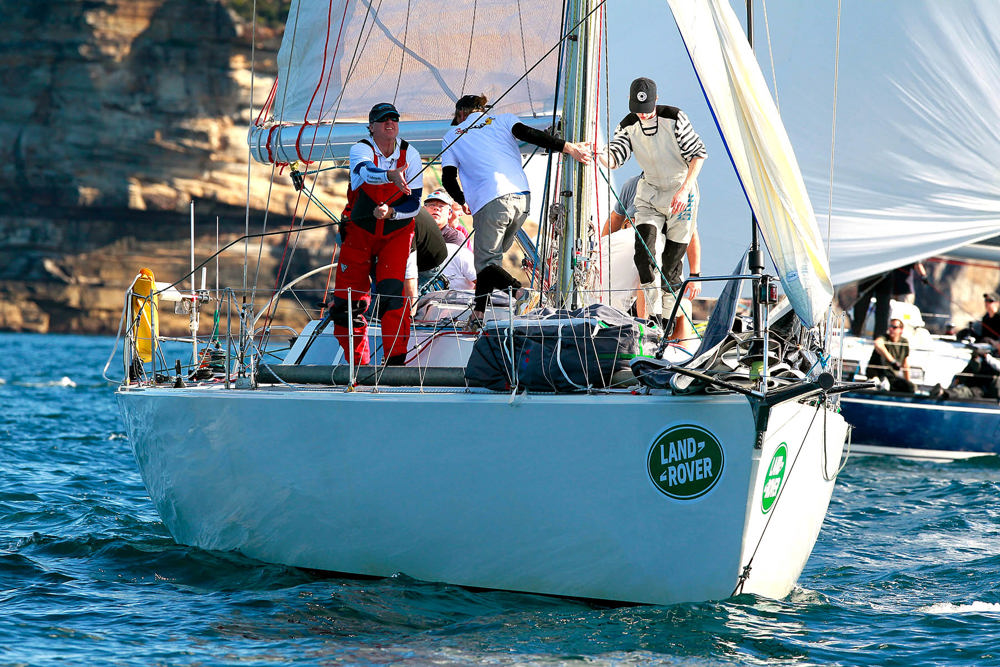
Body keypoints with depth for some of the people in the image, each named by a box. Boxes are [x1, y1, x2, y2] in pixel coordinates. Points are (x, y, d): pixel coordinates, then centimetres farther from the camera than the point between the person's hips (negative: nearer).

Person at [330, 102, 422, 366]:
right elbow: (366, 171, -36)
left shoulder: (410, 154, -5)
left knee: (392, 294, -20)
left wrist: (390, 212, -25)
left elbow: (414, 203, -6)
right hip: (359, 233, 0)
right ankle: (359, 362, 18)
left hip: (396, 233, 0)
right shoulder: (361, 149, -11)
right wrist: (391, 175, -55)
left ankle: (396, 358, -16)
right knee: (347, 303, -1)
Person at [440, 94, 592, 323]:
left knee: (487, 262, 1)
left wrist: (462, 201, 30)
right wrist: (569, 148, -5)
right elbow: (529, 134, 1)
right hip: (522, 198, 4)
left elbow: (448, 178, 11)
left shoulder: (452, 136, 17)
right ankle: (478, 311, 19)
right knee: (491, 255, 20)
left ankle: (516, 289, -28)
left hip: (491, 201, -4)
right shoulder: (503, 120, 20)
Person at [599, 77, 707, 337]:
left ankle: (669, 313, 11)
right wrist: (598, 155, -39)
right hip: (649, 193, 3)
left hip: (682, 194, -3)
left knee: (672, 259, -3)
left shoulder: (674, 118, -16)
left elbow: (698, 153, -14)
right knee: (644, 251, -15)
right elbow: (615, 158, -15)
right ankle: (652, 316, -13)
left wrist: (684, 189, -22)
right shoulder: (628, 126, -4)